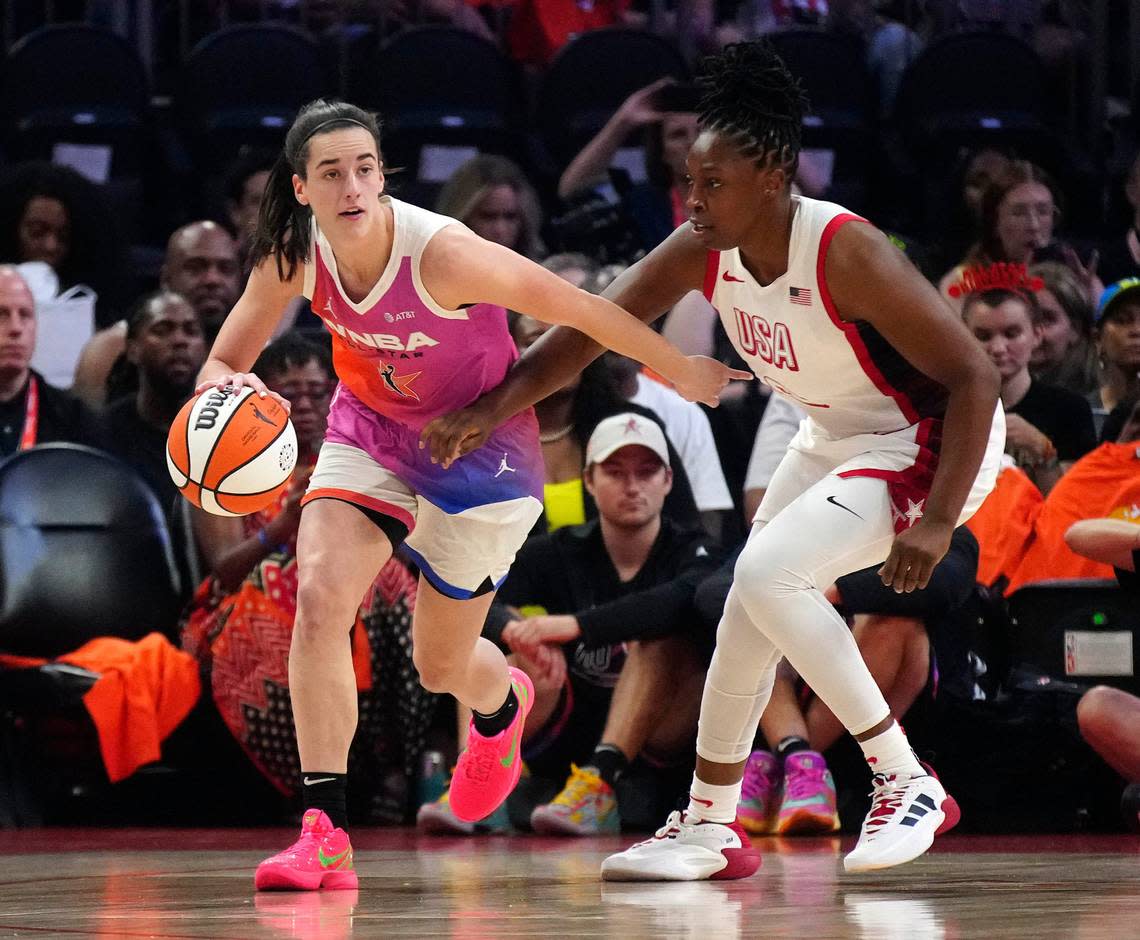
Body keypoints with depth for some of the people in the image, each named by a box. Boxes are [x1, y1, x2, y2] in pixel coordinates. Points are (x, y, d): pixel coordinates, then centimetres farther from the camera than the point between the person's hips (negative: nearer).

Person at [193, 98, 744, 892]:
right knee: (320, 600, -20)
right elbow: (222, 365, -7)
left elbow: (583, 309, -22)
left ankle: (502, 707, 51)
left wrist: (681, 372, -10)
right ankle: (325, 833, -15)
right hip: (371, 433, 4)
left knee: (441, 665, 9)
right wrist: (227, 390, -33)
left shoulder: (443, 254, -33)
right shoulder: (293, 257, -17)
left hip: (479, 448, -4)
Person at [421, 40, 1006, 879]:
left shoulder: (845, 253, -31)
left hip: (932, 443, -8)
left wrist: (937, 521, -31)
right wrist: (488, 411, -14)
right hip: (836, 439, 8)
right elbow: (590, 330, -3)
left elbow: (974, 376, -28)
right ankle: (711, 828, 25)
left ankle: (908, 786, -13)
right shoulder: (703, 250, -11)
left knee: (768, 574, -22)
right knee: (753, 606, 10)